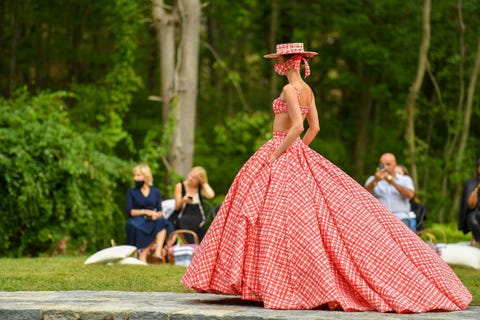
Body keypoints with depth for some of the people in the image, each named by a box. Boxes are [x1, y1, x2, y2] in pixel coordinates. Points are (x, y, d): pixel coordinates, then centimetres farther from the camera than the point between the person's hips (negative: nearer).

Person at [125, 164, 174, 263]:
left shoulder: (156, 192, 19)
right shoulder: (131, 192, 14)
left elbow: (160, 212, 10)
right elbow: (130, 211, 1)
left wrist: (155, 215, -14)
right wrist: (145, 212, -12)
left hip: (153, 221, 3)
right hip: (137, 222, -3)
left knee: (162, 223, -35)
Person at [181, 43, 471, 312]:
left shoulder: (290, 89, -15)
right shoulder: (308, 90, 13)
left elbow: (297, 127, -25)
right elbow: (315, 127, 17)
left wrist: (276, 155, -19)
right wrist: (297, 153, 19)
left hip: (283, 154, -10)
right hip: (298, 155, 10)